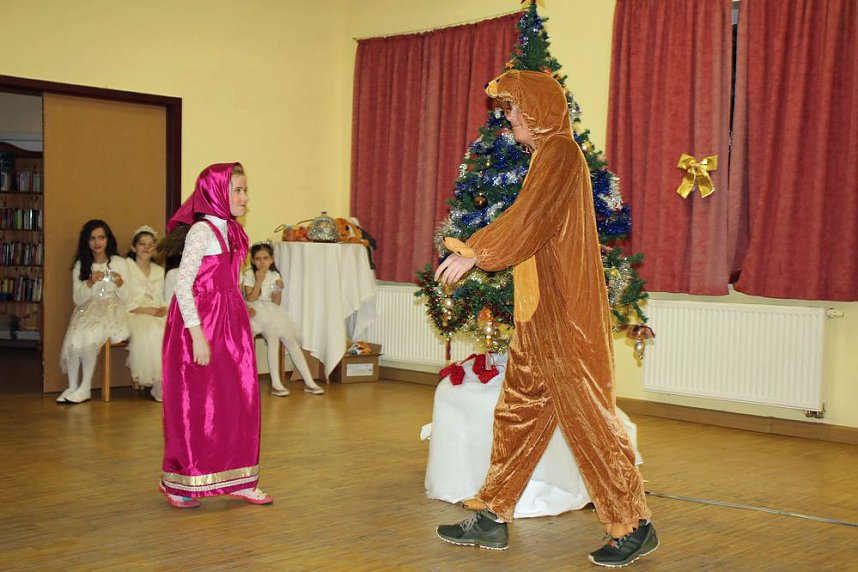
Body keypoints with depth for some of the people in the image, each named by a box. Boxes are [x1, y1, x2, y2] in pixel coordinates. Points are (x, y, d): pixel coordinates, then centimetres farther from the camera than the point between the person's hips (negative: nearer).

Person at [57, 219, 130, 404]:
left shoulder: (119, 263, 8)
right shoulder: (80, 266, 12)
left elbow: (125, 299, 6)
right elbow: (78, 300, 5)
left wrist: (120, 284, -14)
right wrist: (90, 282, -11)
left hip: (112, 309, -2)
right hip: (87, 310, 2)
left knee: (91, 335, -33)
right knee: (75, 338, -31)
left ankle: (85, 388, -21)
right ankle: (72, 387, -18)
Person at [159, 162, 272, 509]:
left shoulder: (232, 231, 11)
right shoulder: (201, 231, -13)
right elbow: (183, 285, -18)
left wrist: (239, 322, 10)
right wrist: (197, 334, -21)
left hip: (231, 323, 8)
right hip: (201, 324, -8)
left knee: (240, 400, 9)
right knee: (197, 404, 2)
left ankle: (238, 480, 20)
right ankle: (179, 483, 17)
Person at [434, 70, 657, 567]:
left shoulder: (559, 152, -12)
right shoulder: (548, 153, 18)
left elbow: (529, 218, -22)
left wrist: (474, 255, -17)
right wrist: (473, 248, 22)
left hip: (565, 314, -10)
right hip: (540, 312, 10)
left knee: (586, 414, -4)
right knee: (517, 411, 11)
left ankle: (635, 526, 7)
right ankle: (494, 519, 19)